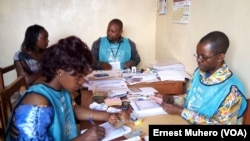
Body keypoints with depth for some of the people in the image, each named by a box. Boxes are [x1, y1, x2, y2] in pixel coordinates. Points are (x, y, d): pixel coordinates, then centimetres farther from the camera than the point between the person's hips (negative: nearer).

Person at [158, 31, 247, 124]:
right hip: (185, 121, 6)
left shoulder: (231, 90, -22)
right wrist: (172, 99, -8)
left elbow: (220, 123, -19)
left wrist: (181, 112, -23)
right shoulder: (199, 72, -1)